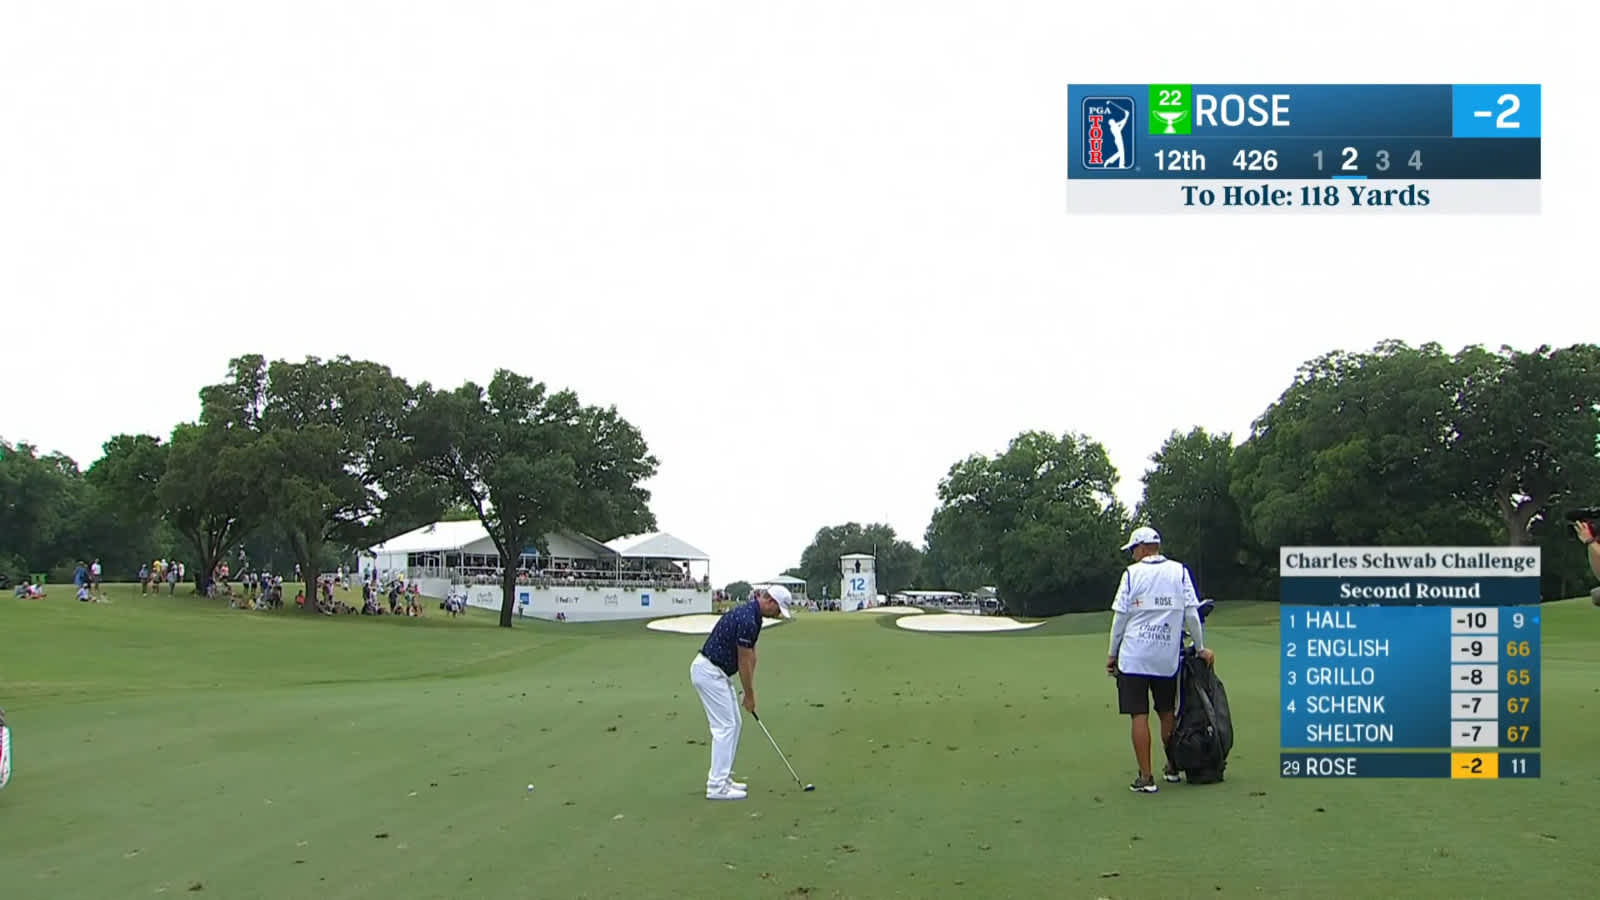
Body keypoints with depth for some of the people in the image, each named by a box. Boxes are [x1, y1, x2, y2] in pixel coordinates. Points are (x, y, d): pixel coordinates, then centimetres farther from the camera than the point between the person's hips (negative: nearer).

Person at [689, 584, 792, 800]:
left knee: (733, 724, 13)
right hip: (709, 672, -10)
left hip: (717, 673, 10)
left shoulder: (752, 616, 10)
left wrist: (750, 690, 10)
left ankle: (723, 778, 17)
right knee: (725, 727, -9)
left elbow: (751, 655, 13)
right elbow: (743, 661, -16)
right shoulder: (746, 619, -22)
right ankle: (717, 786, -8)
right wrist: (749, 695, -5)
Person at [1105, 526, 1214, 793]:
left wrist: (1112, 653, 7)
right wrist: (1200, 648, 11)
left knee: (1139, 715, -2)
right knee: (1167, 712, 18)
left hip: (1133, 658, -3)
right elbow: (1191, 612, 2)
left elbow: (1120, 617, -2)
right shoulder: (1179, 571, 4)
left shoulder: (1132, 573, -3)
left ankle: (1146, 777, -5)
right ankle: (1172, 768, 28)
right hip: (1168, 657, 3)